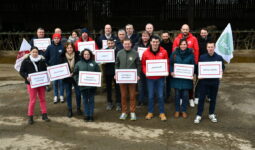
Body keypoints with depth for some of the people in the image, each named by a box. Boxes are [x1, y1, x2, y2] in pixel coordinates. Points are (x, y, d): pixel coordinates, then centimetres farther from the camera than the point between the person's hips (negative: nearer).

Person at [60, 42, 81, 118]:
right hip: (66, 78, 1)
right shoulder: (63, 57, -2)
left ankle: (78, 108, 27)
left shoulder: (77, 56, -6)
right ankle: (69, 110, 23)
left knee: (78, 93, 8)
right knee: (68, 94, 9)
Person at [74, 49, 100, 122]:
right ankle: (86, 115, 19)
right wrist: (77, 81, -8)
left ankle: (91, 115, 17)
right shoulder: (79, 64, 5)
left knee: (91, 100, 8)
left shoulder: (94, 63, 4)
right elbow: (75, 74, 5)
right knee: (85, 100, 10)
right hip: (83, 85, 0)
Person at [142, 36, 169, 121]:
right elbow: (143, 64, 3)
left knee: (160, 96, 5)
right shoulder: (146, 52, -4)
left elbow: (167, 63, 4)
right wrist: (146, 72, -13)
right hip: (150, 77, 1)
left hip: (160, 77, 0)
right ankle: (150, 112, 24)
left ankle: (162, 113, 18)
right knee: (150, 96, 10)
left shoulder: (164, 52, -4)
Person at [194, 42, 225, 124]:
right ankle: (199, 115, 10)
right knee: (201, 98, 2)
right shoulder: (202, 57, -1)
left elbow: (223, 68, 7)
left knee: (213, 98, 12)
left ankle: (211, 114, 27)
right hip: (204, 80, -1)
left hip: (215, 81, 1)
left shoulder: (219, 57, 0)